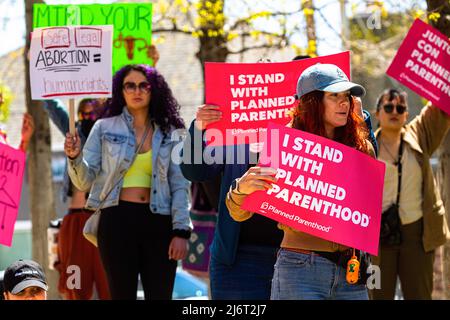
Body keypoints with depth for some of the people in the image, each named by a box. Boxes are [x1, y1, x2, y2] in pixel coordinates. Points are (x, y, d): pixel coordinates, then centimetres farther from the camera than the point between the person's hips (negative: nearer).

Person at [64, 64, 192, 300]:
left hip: (158, 221, 1)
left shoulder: (169, 133, 10)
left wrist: (181, 231, -3)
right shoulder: (104, 128, 7)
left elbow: (180, 186, 7)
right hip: (117, 219, -1)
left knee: (160, 295, 1)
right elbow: (85, 181, 2)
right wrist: (75, 157, -19)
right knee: (122, 294, 0)